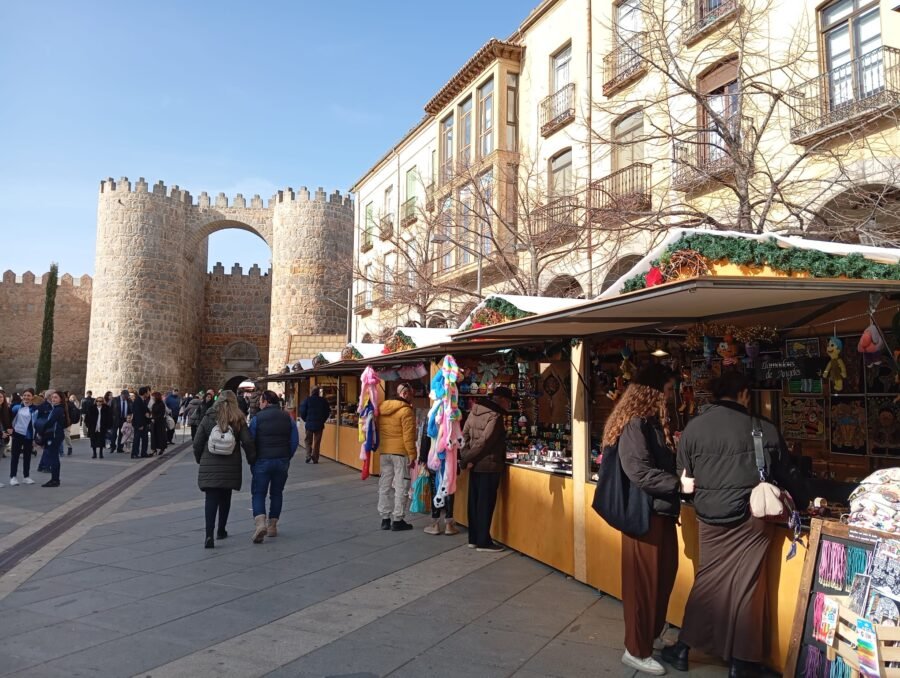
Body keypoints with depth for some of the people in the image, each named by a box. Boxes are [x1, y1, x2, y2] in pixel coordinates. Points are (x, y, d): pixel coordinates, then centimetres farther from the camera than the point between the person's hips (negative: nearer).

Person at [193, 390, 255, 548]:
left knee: (211, 499, -2)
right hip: (230, 467, 1)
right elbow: (248, 442, -7)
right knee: (225, 499, 17)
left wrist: (200, 459, 15)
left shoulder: (208, 418, 2)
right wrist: (252, 460, 7)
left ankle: (209, 534, -15)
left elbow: (197, 442, 1)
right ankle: (221, 531, 26)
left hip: (209, 466, -1)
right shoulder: (238, 420, 0)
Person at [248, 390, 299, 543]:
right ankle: (272, 526, 19)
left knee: (258, 493, 4)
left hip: (262, 461, -3)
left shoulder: (257, 418, -6)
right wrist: (287, 458, 12)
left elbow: (250, 442, -5)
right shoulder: (287, 418, 4)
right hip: (282, 461, 3)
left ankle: (260, 523, -16)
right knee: (277, 493, 15)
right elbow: (295, 441, 3)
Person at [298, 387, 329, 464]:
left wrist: (305, 420, 9)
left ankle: (308, 455, -8)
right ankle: (315, 459, 3)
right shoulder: (323, 401, 1)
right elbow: (328, 412, 2)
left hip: (309, 423, -1)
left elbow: (302, 412, -6)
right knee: (317, 442, 7)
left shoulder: (307, 400, -3)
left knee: (308, 441, 11)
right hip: (319, 424, 1)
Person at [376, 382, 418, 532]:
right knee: (401, 486, 0)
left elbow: (377, 429, 14)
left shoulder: (381, 407, 9)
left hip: (384, 451, 7)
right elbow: (408, 435, -16)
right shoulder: (406, 410, -13)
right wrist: (412, 454, -12)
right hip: (400, 452, -7)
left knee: (385, 485, 11)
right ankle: (398, 520, 2)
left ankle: (385, 518, 16)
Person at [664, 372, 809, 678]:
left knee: (707, 582, 15)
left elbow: (684, 478, 6)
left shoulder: (692, 428, -1)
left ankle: (683, 648, 23)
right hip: (751, 518, -1)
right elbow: (788, 474, 7)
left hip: (710, 518, 2)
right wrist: (804, 503, 25)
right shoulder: (764, 428, -4)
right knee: (745, 587, 8)